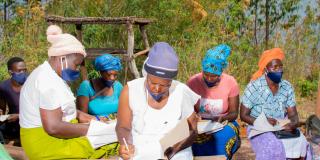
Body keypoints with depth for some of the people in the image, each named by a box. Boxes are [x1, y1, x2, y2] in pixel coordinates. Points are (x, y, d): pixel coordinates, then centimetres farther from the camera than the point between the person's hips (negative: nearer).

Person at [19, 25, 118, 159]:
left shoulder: (47, 74, 10)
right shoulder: (49, 82, -22)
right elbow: (53, 128, -28)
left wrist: (78, 115, 6)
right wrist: (89, 128, -17)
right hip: (48, 143, -11)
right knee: (117, 133, -12)